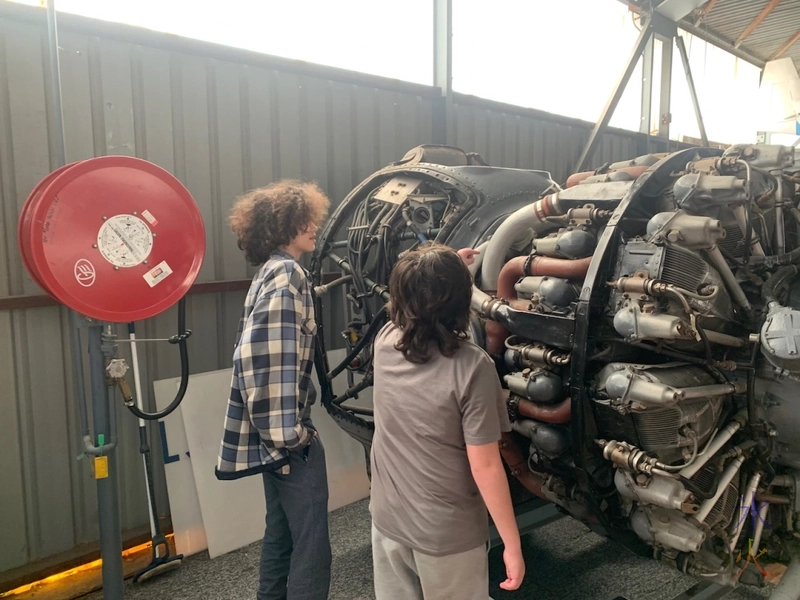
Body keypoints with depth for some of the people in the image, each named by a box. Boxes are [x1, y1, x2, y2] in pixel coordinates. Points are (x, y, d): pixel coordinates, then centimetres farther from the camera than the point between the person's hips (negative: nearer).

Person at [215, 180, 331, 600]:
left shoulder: (272, 271, 15)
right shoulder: (287, 274, -15)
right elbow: (270, 357, -25)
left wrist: (281, 427, 18)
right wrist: (289, 430, -21)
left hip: (275, 429, 10)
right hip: (286, 429, -10)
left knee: (281, 536, 21)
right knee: (311, 547, -1)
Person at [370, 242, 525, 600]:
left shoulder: (385, 341, -10)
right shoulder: (472, 367, -25)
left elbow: (407, 306, 15)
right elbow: (485, 466, -20)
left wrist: (450, 265, 29)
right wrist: (512, 544, -8)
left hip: (387, 518, 5)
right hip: (448, 533, -4)